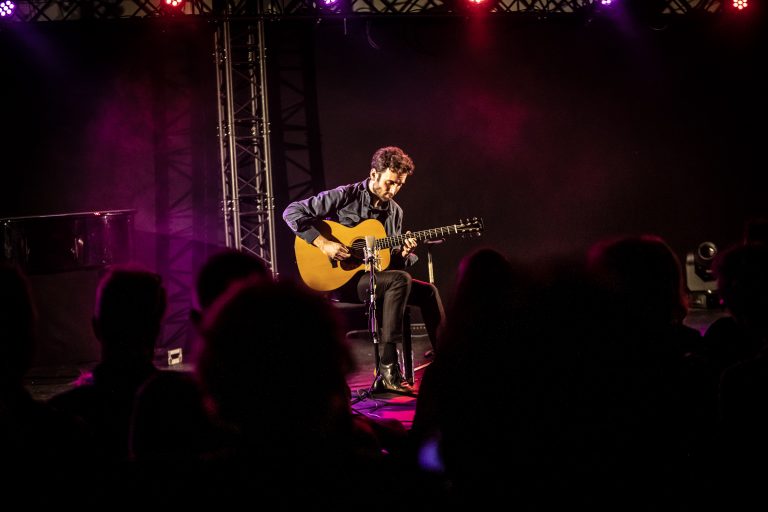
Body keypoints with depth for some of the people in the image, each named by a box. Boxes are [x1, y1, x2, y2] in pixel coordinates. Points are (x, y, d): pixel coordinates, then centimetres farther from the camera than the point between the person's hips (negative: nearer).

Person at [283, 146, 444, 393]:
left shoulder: (394, 212, 11)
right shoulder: (345, 196, -9)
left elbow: (392, 264, 16)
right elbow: (292, 212, -14)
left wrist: (403, 255, -8)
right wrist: (324, 243, -22)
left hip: (377, 277, 7)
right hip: (341, 279, -7)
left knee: (427, 291, -10)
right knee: (401, 280, -29)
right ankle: (388, 369, -30)